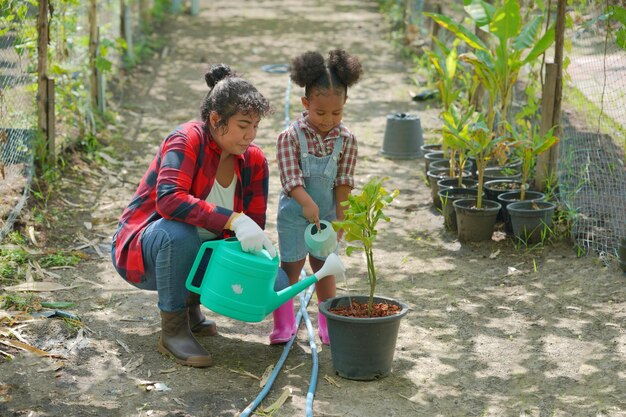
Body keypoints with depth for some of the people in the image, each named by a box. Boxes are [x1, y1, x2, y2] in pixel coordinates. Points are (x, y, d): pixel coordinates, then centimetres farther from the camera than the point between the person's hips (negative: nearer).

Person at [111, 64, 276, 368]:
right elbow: (168, 199, -39)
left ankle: (190, 303, 11)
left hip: (200, 254, 6)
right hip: (142, 251, -6)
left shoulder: (253, 160, -4)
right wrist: (233, 220, -46)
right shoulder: (187, 140, -22)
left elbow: (254, 226, -2)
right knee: (179, 231, -40)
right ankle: (172, 331, -22)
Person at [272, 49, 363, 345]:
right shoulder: (290, 137, -16)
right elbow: (291, 180, -22)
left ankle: (329, 325, 24)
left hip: (327, 213, 3)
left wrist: (340, 219, -8)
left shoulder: (346, 140, -7)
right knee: (290, 268, 5)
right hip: (295, 213, -3)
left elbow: (343, 183, -5)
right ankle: (283, 326, 15)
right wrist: (308, 204, -37)